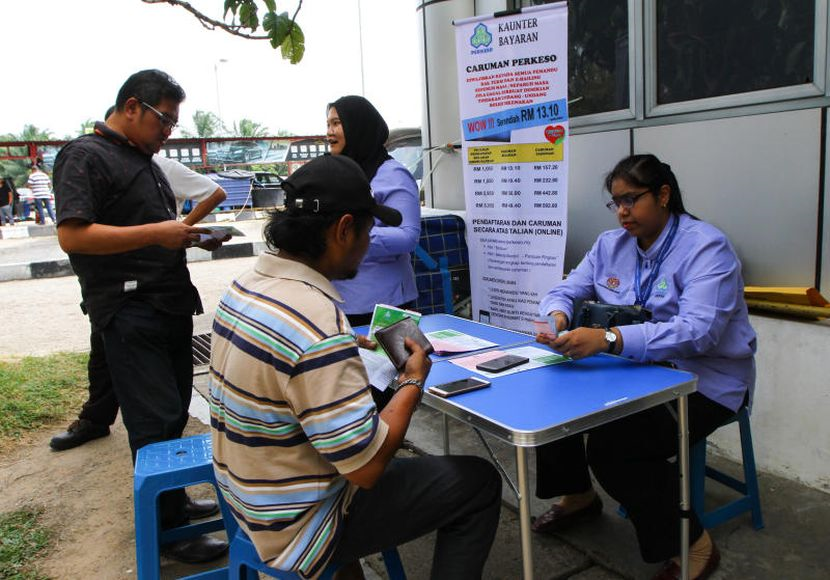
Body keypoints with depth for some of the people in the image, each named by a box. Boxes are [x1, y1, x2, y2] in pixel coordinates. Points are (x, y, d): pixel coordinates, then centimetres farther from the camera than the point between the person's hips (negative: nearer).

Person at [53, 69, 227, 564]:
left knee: (174, 411, 15)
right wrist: (156, 233, -22)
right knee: (157, 421, -5)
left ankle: (173, 497, 31)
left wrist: (186, 233, 8)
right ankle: (170, 529, 7)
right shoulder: (86, 156, -9)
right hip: (129, 310, -9)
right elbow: (72, 235, -20)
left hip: (171, 306, 9)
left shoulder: (144, 159, 19)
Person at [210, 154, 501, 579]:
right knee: (478, 484, 2)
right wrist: (413, 382, -13)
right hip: (300, 526, -8)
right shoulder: (318, 323, -31)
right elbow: (368, 467, -27)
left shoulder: (246, 285, -3)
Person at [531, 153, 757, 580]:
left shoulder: (706, 247, -18)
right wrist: (557, 318, -22)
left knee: (611, 446, -25)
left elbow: (698, 331, -31)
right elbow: (565, 291, 5)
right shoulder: (611, 244, 4)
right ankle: (578, 496, 18)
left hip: (703, 380, -7)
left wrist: (607, 339, -44)